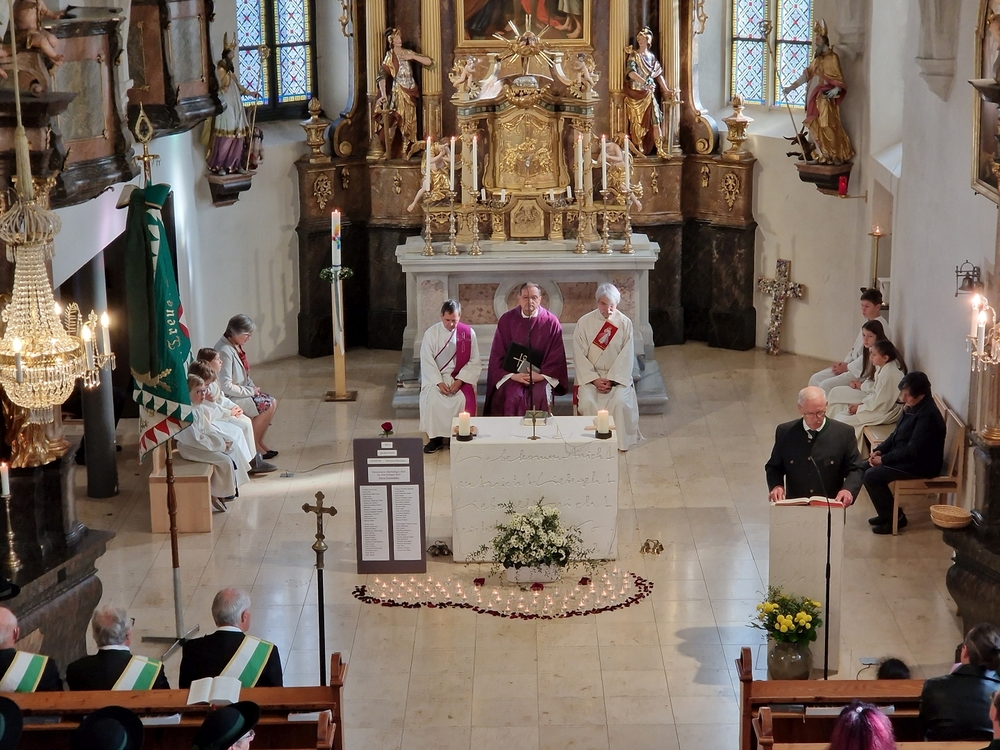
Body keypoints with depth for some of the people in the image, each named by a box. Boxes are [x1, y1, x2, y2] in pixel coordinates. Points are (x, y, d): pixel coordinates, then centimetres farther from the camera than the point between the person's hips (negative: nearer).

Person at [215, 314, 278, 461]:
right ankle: (253, 445, -2)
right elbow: (226, 386, -27)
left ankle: (258, 441, 10)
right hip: (228, 399, -10)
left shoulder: (236, 347, 5)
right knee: (267, 405, -15)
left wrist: (253, 388, 1)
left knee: (273, 402, 2)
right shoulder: (224, 351, -26)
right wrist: (250, 391, -18)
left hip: (242, 391, 10)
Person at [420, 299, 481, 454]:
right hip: (436, 377, 0)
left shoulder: (468, 333, -1)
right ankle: (436, 438, -16)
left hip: (460, 377, 0)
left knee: (463, 399, -30)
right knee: (432, 398, -30)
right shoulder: (431, 333, -2)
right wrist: (439, 382, -18)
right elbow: (427, 362, -5)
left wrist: (459, 381, -15)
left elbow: (475, 362, -2)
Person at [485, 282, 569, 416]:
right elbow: (497, 354, 2)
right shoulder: (506, 320, 2)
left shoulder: (551, 322, 0)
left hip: (541, 376, 0)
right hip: (512, 375, 0)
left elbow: (557, 356, 1)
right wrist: (513, 375, -11)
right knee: (513, 397, -29)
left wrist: (541, 376, -12)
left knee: (540, 397, -30)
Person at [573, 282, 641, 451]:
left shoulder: (625, 323, -3)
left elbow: (627, 357, -4)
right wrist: (594, 379, -14)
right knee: (587, 401, -27)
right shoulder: (584, 322, -3)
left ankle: (621, 440, -8)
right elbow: (579, 356, -4)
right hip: (590, 375, 0)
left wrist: (611, 380, -14)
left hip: (617, 375, 0)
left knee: (620, 401, -28)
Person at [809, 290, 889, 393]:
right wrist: (844, 362, 2)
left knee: (826, 385, -22)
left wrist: (847, 367, -14)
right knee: (815, 379, 2)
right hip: (854, 366, 10)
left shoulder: (880, 327, -16)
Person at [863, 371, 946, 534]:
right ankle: (887, 513, 16)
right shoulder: (912, 407, 4)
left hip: (922, 465, -10)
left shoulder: (927, 415, -26)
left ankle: (895, 518, -4)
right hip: (906, 457, 10)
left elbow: (912, 451, -26)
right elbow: (896, 435, 16)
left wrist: (883, 459, -19)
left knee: (872, 476, -20)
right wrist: (879, 450, 0)